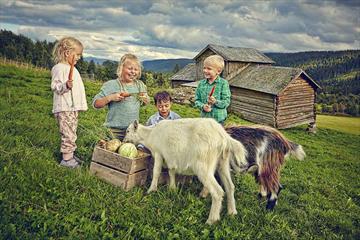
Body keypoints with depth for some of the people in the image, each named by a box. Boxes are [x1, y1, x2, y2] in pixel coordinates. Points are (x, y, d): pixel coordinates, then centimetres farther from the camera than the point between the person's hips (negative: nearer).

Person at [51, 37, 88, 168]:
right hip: (64, 108, -10)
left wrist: (80, 105, 25)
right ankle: (66, 159, 0)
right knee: (69, 134, -8)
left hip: (73, 108, 10)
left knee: (71, 134, 15)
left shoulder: (72, 69, 19)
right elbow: (55, 86, -17)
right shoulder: (59, 68, -10)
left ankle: (70, 155, 24)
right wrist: (66, 86, -35)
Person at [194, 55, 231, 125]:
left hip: (218, 118, -4)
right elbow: (197, 100, 5)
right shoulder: (201, 83, 3)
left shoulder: (223, 83, -9)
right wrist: (203, 106, -15)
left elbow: (226, 102, -11)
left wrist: (216, 101, -28)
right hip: (204, 118, 4)